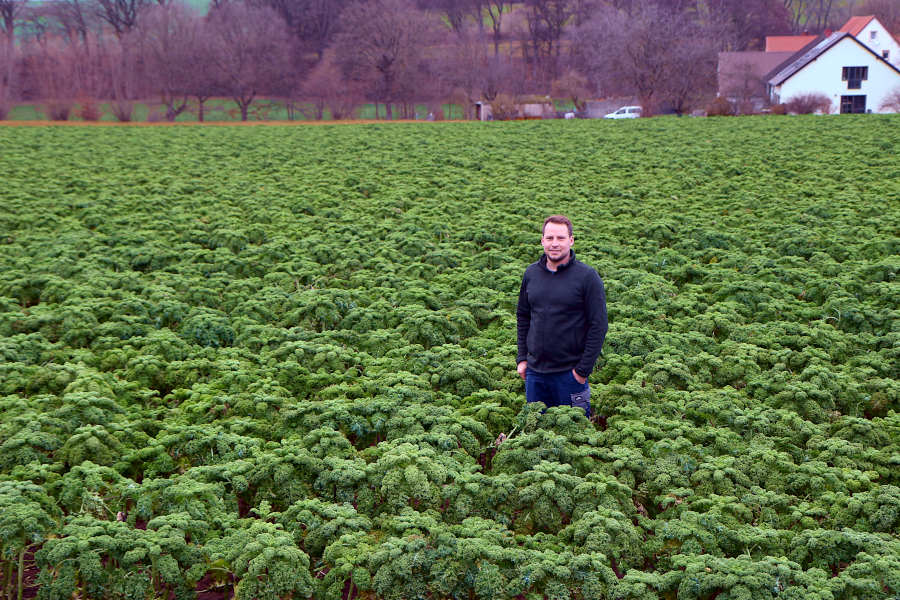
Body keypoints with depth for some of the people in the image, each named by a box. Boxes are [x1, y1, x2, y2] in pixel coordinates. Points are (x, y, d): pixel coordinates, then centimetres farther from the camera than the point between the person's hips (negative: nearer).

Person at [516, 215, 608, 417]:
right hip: (534, 372, 4)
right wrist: (522, 358, 9)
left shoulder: (587, 277, -8)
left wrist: (583, 369, -11)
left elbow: (599, 326, -9)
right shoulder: (531, 273, 6)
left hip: (570, 374, -4)